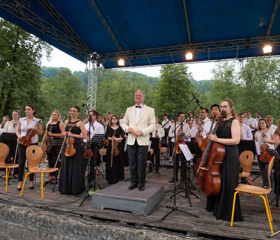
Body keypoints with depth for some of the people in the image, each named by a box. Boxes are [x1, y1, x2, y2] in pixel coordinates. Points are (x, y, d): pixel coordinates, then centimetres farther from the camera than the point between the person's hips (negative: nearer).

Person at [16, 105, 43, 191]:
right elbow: (17, 131, 12)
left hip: (33, 144, -2)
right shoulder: (21, 120, 7)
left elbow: (41, 133, 2)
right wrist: (19, 136, -8)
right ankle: (20, 182, 11)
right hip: (22, 143, 2)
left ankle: (31, 181, 19)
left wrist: (36, 129, -17)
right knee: (21, 162, 1)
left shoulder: (37, 121, 0)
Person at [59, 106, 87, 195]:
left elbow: (84, 136, -10)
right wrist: (64, 134, 2)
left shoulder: (80, 123, -5)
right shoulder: (66, 122, 13)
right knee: (65, 167, 9)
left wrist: (73, 135, -17)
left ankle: (75, 188, 13)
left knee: (75, 167, -1)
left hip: (77, 146, -6)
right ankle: (66, 188, 22)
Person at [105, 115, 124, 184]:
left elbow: (122, 137, -1)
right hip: (110, 145, 0)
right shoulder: (109, 128, 8)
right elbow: (106, 137, 1)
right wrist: (112, 138, -12)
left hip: (118, 146, 0)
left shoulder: (119, 128, 7)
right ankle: (111, 178, 4)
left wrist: (117, 139, -17)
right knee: (110, 162, -3)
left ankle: (118, 177, 15)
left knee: (118, 161, 2)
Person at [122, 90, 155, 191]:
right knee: (132, 163, 8)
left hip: (143, 141, -3)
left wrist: (143, 131, -15)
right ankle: (134, 182, 21)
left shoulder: (150, 110, 6)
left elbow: (152, 125, -1)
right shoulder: (129, 109, 16)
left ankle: (141, 183, 16)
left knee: (141, 164, 2)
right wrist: (127, 128, -8)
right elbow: (124, 123, 15)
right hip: (131, 140, 3)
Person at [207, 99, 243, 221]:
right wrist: (211, 137, 5)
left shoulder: (234, 122, -6)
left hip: (229, 155, -7)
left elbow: (236, 140, -18)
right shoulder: (220, 122, 14)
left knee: (227, 184, -2)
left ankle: (228, 212, 11)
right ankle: (215, 206, 30)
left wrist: (217, 139, -21)